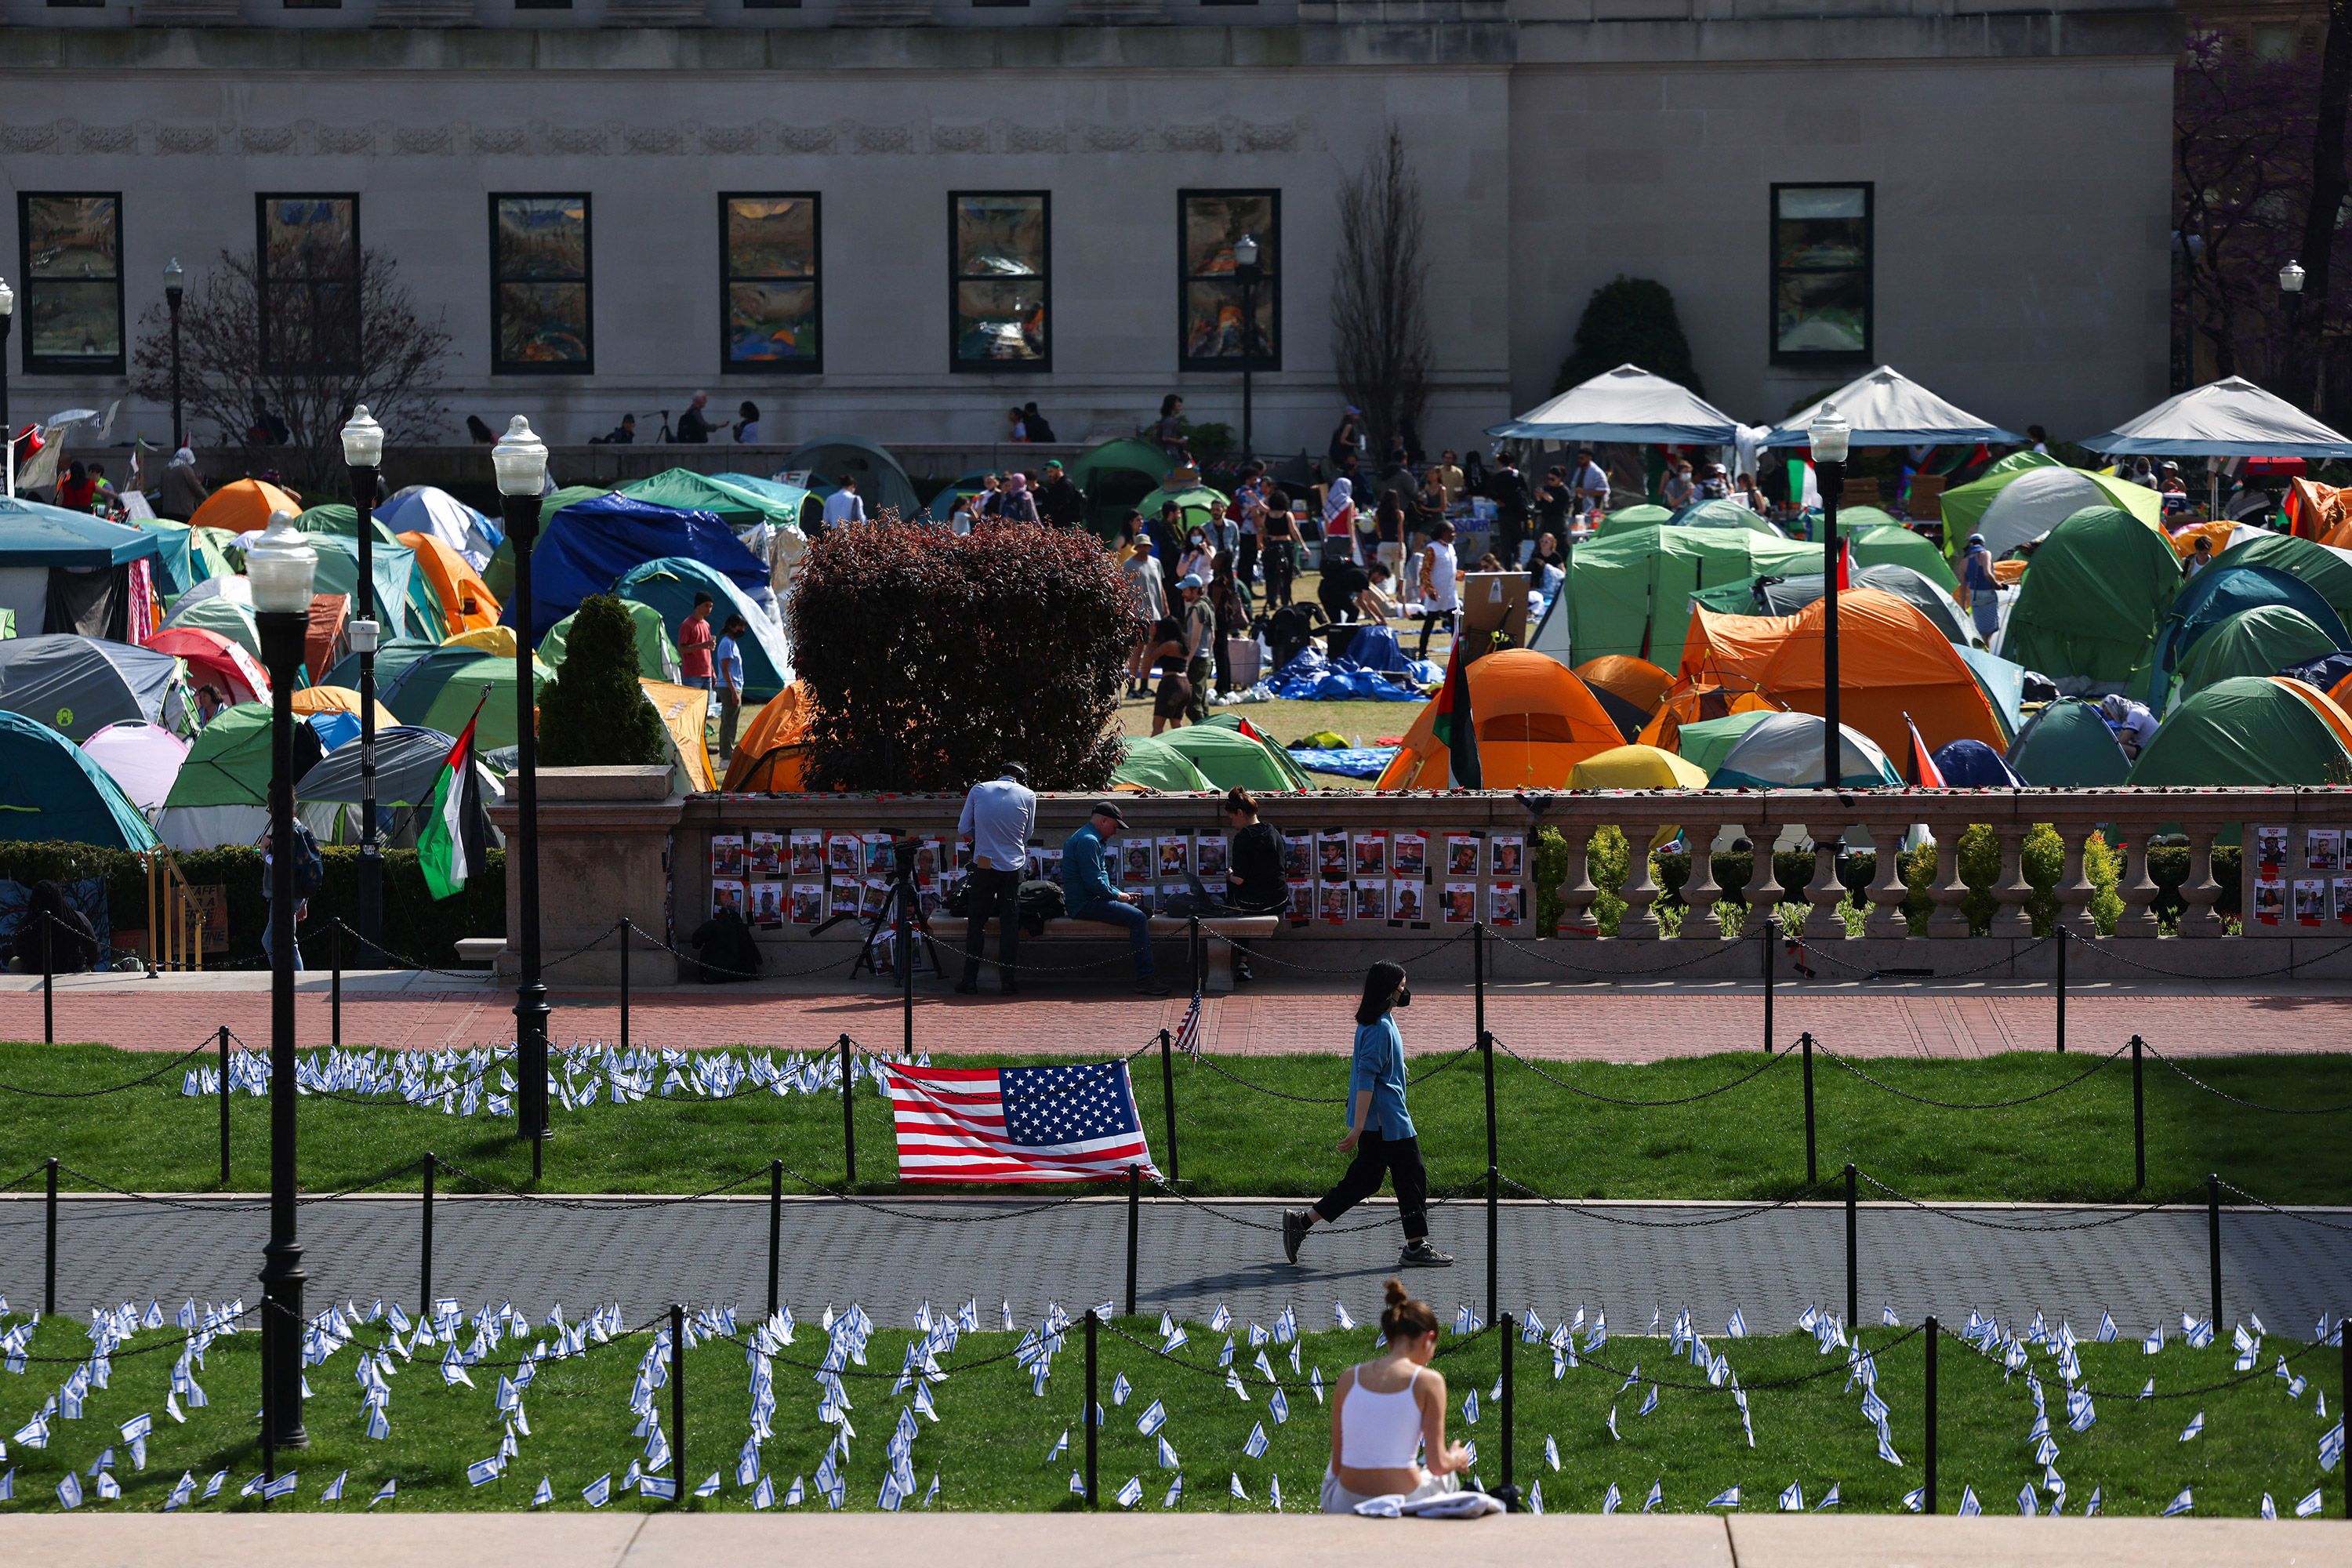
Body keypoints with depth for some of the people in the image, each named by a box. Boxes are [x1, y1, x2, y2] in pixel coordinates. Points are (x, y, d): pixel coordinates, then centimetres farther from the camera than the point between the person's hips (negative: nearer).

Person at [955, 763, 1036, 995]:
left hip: (984, 865, 0)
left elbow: (963, 830, 3)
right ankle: (1008, 980, 7)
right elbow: (1027, 835, 10)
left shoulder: (979, 790, 0)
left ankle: (969, 981, 7)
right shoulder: (1028, 795, 0)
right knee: (1010, 925, 7)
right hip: (1013, 867, 0)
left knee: (976, 923, 8)